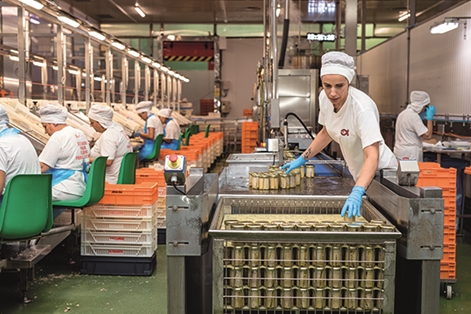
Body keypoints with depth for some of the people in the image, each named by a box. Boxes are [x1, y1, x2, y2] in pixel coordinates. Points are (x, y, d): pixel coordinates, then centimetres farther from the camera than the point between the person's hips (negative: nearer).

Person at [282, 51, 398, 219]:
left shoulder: (362, 108, -32)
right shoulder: (325, 98, -10)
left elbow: (372, 158, -39)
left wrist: (356, 193, -52)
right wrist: (302, 159, 6)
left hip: (378, 172, -7)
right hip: (359, 174, 7)